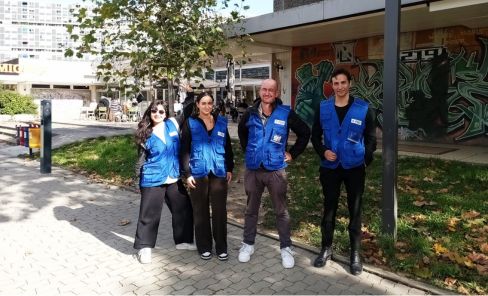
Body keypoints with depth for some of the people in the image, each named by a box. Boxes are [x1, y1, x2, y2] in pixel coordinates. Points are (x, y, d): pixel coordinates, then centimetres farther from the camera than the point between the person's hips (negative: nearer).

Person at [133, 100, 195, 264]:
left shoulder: (173, 124, 1)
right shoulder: (146, 134, -3)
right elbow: (142, 158, 4)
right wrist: (139, 175, -1)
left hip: (174, 178, 4)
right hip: (153, 180, -4)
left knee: (184, 209, 11)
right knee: (149, 214, 2)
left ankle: (183, 241, 30)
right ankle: (144, 247, 19)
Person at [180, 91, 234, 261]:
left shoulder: (221, 122, 8)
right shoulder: (190, 123, 0)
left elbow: (228, 147, 13)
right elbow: (185, 149, -2)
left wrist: (230, 169, 9)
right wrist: (187, 174, -8)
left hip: (219, 172, 2)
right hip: (198, 173, -2)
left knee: (220, 210, 5)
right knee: (201, 211, 7)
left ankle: (221, 247, 18)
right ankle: (204, 247, 21)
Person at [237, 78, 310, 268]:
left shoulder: (286, 114, -7)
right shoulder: (250, 113, 2)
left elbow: (305, 132, 3)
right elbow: (242, 131, 23)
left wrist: (292, 154, 1)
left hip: (276, 170, -2)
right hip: (253, 170, 3)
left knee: (281, 211, 7)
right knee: (251, 209, 14)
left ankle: (286, 248, 20)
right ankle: (247, 244, 28)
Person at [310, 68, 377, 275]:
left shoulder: (363, 108, -3)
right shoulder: (323, 108, 1)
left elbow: (371, 137, 3)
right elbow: (315, 135, 8)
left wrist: (366, 160, -2)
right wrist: (322, 152, -9)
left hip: (354, 167, -1)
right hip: (330, 167, 1)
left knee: (355, 210, 8)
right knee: (329, 208, 11)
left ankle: (355, 254, 22)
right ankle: (326, 248, 27)